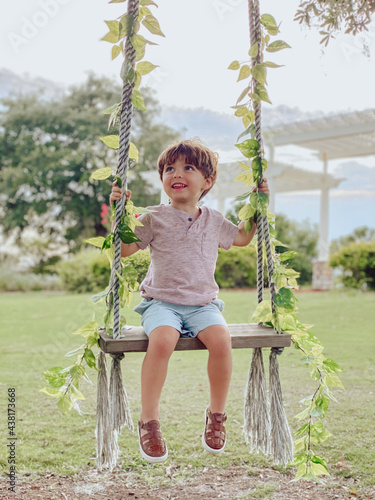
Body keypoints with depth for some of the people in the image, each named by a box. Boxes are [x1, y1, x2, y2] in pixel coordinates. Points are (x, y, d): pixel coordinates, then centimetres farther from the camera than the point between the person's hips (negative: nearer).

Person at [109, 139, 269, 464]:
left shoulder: (213, 221, 13)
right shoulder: (155, 218, 5)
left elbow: (242, 238, 30)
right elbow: (125, 249, 6)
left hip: (202, 304, 2)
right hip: (161, 302, -2)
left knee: (221, 339, -28)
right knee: (162, 340, -34)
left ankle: (217, 415, -5)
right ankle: (149, 421, -20)